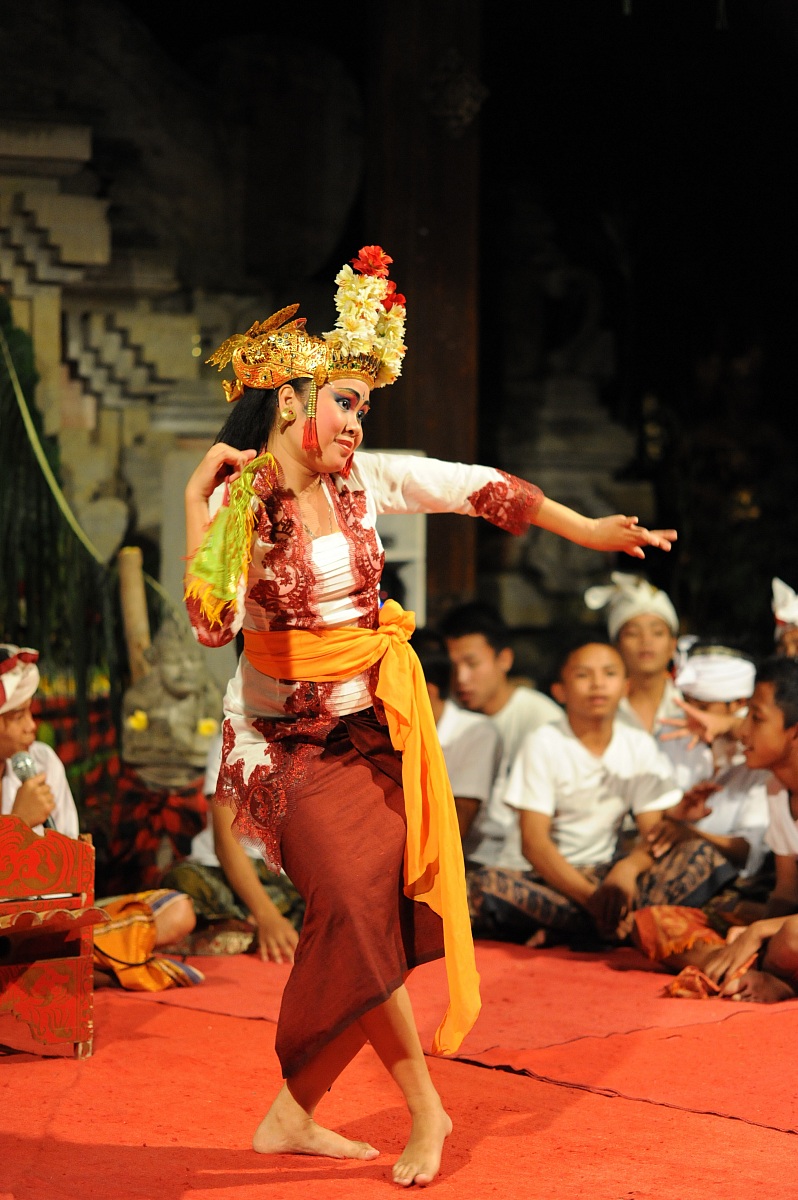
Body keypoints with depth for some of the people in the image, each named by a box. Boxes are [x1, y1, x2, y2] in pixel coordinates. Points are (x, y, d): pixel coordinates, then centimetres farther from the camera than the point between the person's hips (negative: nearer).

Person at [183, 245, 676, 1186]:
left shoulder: (364, 479, -1)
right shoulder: (241, 501, -14)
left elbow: (478, 490, 4)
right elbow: (212, 622, -27)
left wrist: (586, 529, 4)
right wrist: (199, 500, -30)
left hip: (371, 722, 5)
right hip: (290, 736, -5)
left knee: (354, 917, 3)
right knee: (357, 910, -8)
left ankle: (293, 1112, 19)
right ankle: (423, 1108, 8)